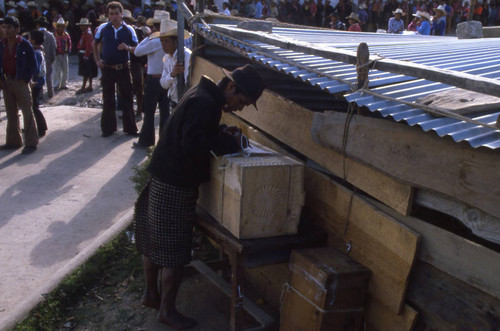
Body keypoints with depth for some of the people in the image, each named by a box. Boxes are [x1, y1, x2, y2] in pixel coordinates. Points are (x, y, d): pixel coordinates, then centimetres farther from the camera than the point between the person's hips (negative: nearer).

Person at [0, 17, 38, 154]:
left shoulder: (24, 44, -8)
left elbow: (33, 64, -5)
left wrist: (25, 79, -10)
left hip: (21, 82, -6)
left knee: (27, 112, -3)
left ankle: (31, 143, 0)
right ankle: (13, 141, 22)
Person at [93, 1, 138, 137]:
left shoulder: (129, 30, 0)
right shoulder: (103, 28, 1)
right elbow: (96, 44, 15)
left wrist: (127, 48, -17)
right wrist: (97, 60, 8)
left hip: (123, 68, -1)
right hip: (107, 68, 1)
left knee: (127, 98, 4)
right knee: (107, 100, 8)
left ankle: (130, 128, 14)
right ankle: (108, 128, 20)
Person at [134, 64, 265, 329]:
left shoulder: (203, 94, 9)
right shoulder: (205, 103, -22)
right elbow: (192, 146, -28)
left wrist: (221, 134, 3)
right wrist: (229, 143, -19)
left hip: (162, 178, 10)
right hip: (174, 186, -10)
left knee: (153, 240, 21)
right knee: (174, 251, 3)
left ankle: (150, 293, 38)